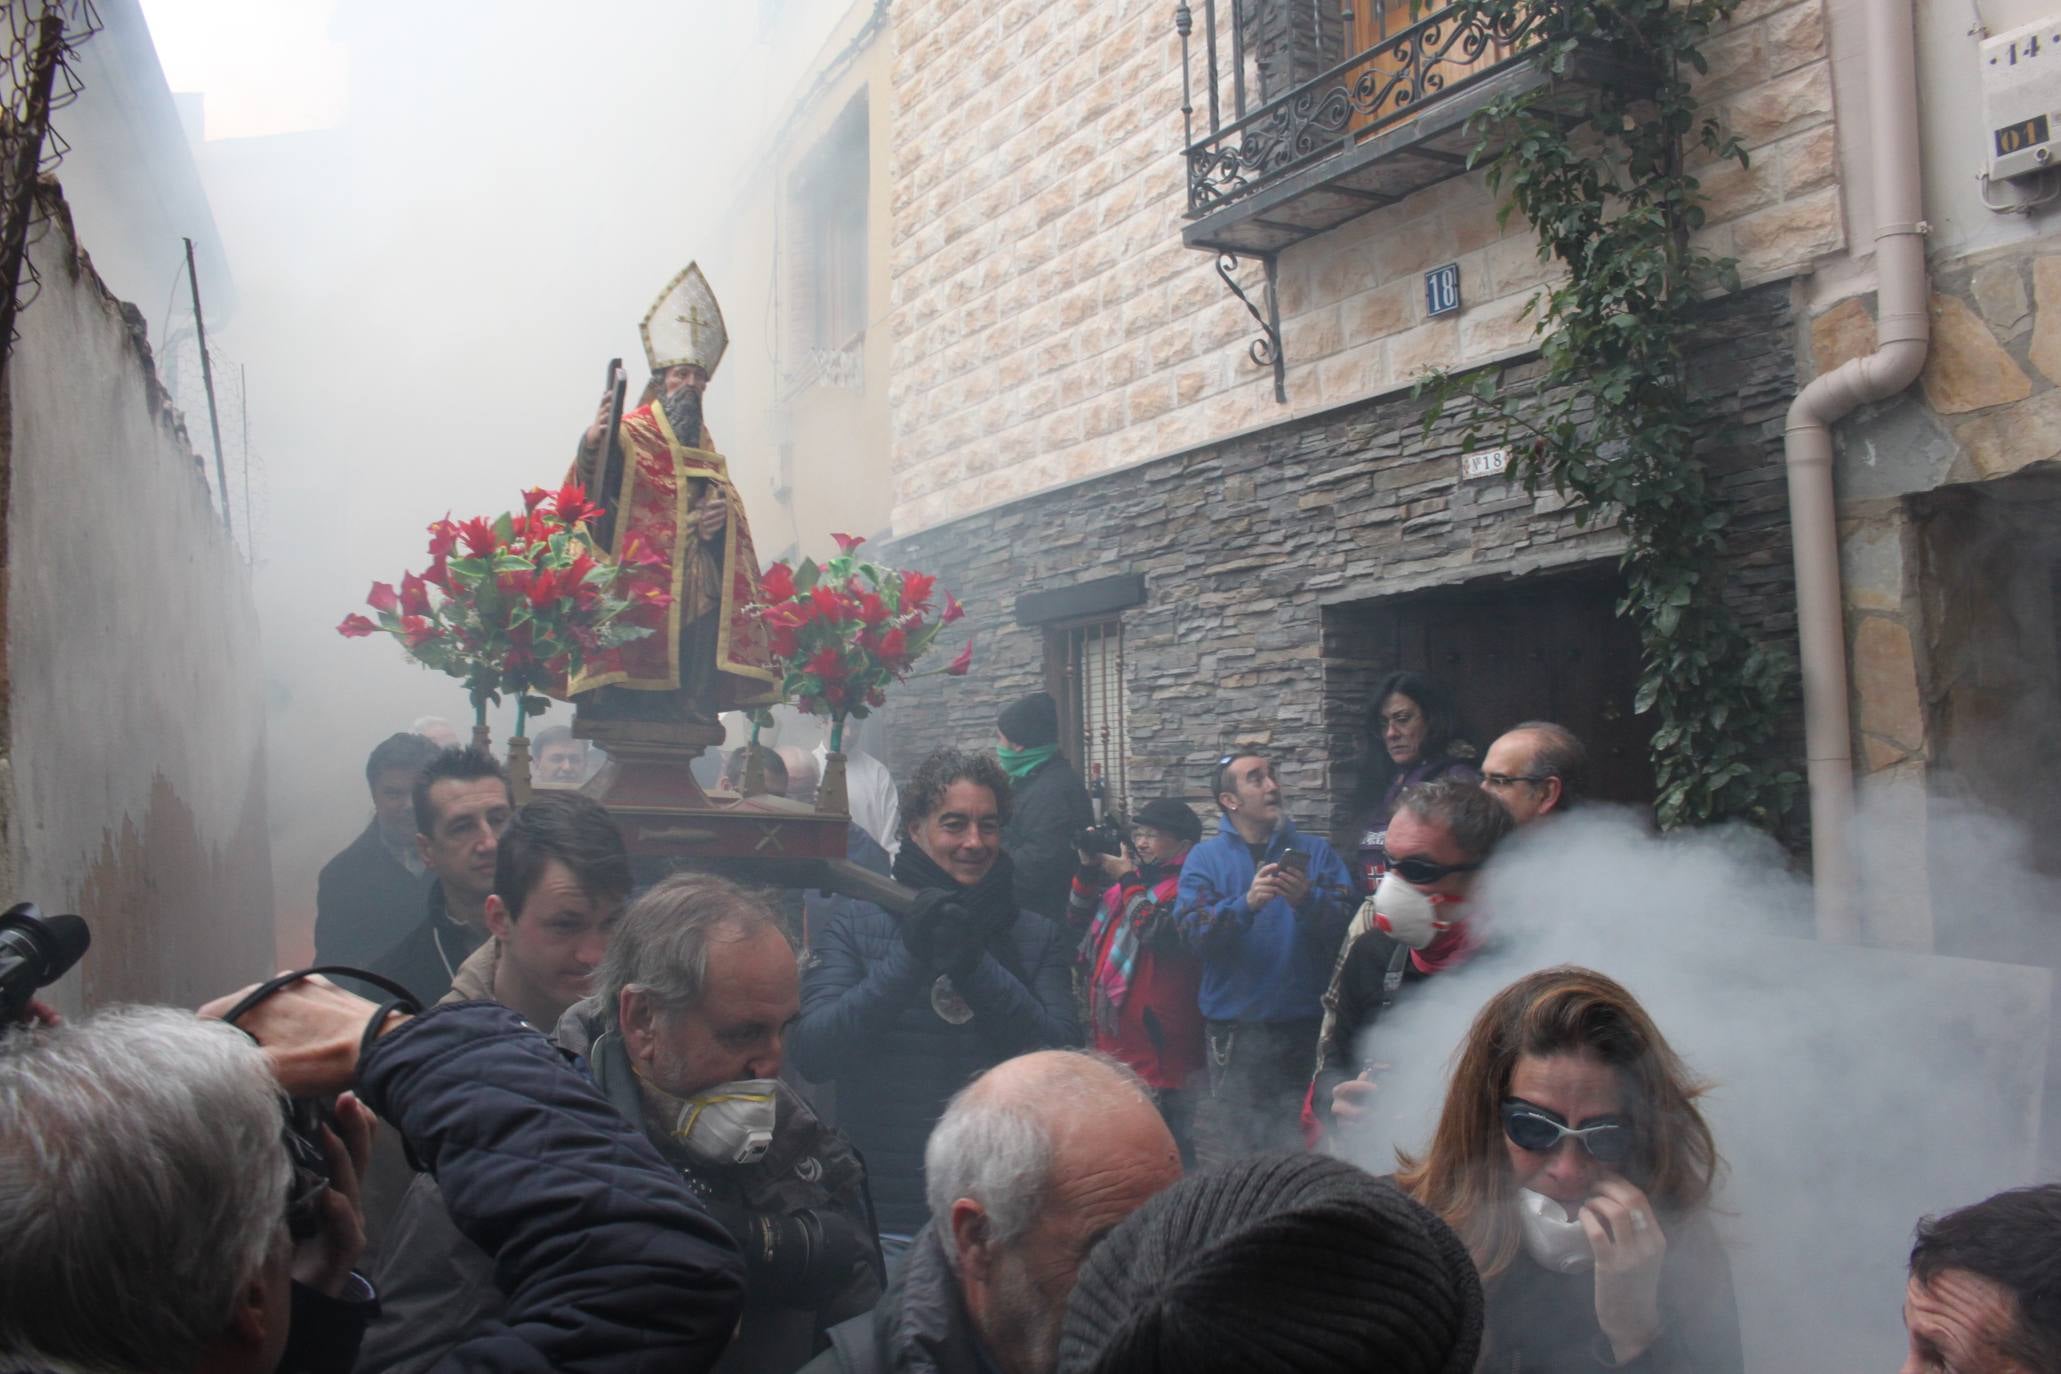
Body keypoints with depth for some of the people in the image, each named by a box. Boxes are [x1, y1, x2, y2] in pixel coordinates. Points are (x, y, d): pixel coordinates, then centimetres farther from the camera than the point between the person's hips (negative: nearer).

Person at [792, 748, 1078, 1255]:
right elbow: (812, 1054, -12)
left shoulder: (1038, 937, 4)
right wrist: (909, 956, -22)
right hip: (880, 1215, -1)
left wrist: (974, 964, -21)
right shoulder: (855, 919, -1)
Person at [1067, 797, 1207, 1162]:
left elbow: (1155, 931, -25)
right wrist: (1089, 868, 1)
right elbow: (1079, 917, 15)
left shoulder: (1185, 884, -11)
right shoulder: (1133, 875, 14)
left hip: (1155, 1034, -9)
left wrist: (1127, 879, -15)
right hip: (1113, 1031, 9)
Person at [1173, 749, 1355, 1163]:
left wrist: (1307, 901, -24)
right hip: (1235, 1030, -1)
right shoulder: (1205, 858, 5)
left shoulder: (1315, 852, 7)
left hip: (1305, 1024, 1)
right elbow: (1193, 931, -10)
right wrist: (1246, 904, -26)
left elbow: (1346, 924, -5)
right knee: (1235, 1140, 4)